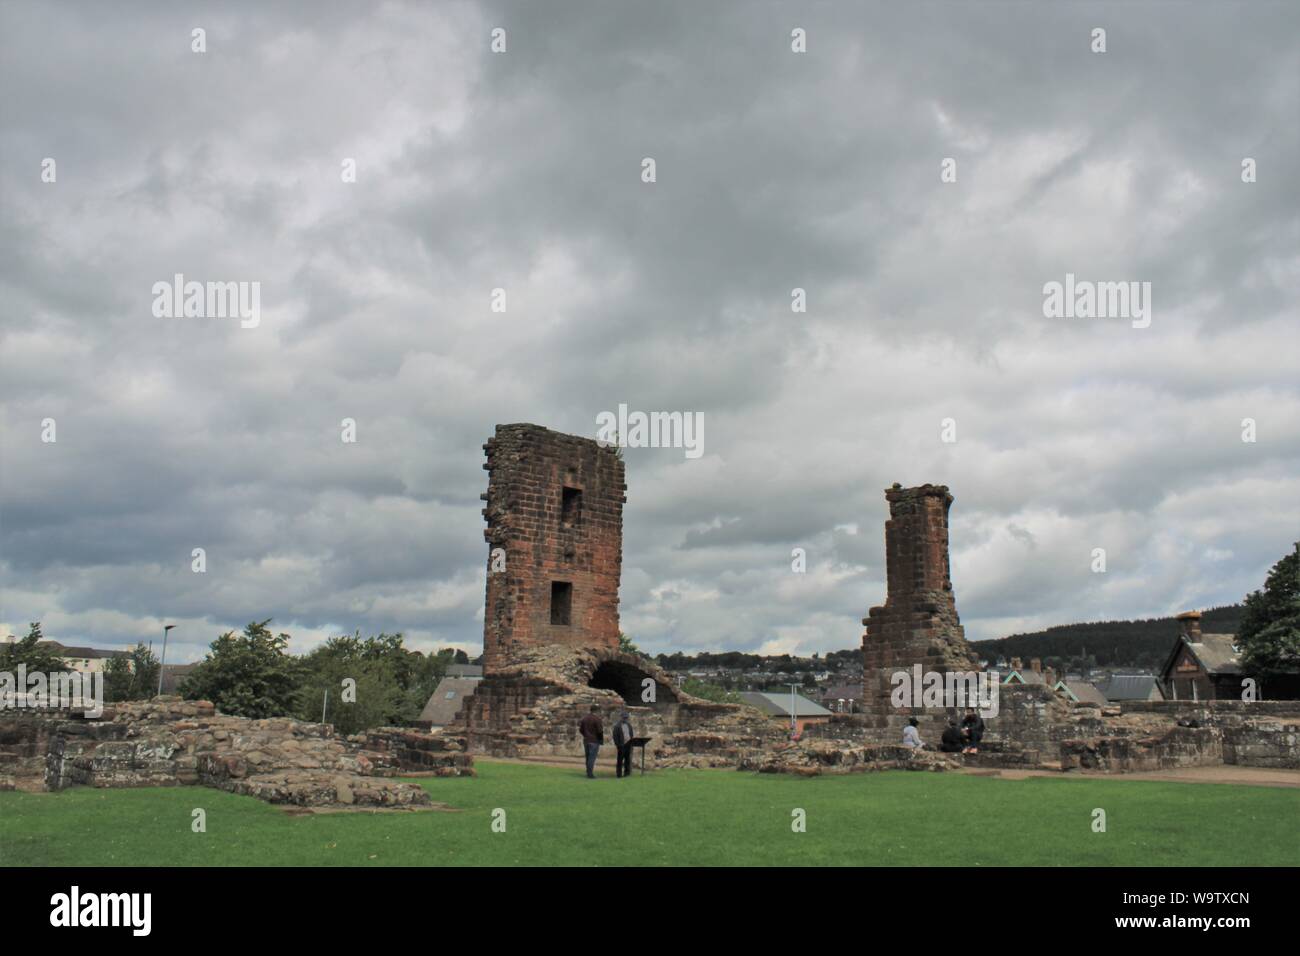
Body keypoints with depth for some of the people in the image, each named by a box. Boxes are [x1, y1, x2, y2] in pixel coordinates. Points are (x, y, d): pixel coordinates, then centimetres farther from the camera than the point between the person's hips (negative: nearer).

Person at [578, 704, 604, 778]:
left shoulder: (584, 718, 7)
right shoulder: (597, 719, -14)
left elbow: (580, 730, 10)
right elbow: (600, 731, -17)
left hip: (586, 741, 7)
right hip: (594, 741, -7)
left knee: (588, 757, 14)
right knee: (592, 757, -4)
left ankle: (588, 772, 19)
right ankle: (590, 773, -5)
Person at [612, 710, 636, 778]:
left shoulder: (629, 725, 16)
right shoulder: (617, 726, -3)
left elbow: (632, 734, 18)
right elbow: (615, 736, -7)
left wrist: (632, 741, 5)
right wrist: (618, 744, -13)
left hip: (629, 744, 6)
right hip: (622, 745, -6)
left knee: (628, 759, 7)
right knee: (620, 759, -1)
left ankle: (627, 772, 12)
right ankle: (619, 773, 2)